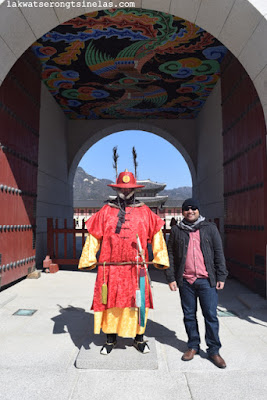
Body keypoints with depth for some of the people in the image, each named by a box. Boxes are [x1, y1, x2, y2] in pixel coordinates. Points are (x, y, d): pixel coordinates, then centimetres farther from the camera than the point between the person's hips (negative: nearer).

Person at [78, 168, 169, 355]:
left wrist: (160, 258, 5)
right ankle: (111, 339, 27)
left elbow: (156, 234, 9)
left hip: (136, 268, 0)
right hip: (111, 268, 0)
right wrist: (88, 260, 6)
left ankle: (139, 338, 27)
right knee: (110, 303, 7)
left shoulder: (144, 212, 7)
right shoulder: (106, 211, 7)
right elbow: (93, 236, 8)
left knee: (138, 303, 7)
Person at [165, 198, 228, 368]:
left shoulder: (210, 228, 5)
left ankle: (214, 350, 19)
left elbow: (219, 253, 6)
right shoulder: (177, 230, 7)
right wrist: (171, 277, 4)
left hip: (207, 280, -1)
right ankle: (193, 346, 29)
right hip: (185, 281, 2)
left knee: (211, 315, 3)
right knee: (189, 316, 11)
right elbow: (171, 256, 9)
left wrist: (221, 276, 2)